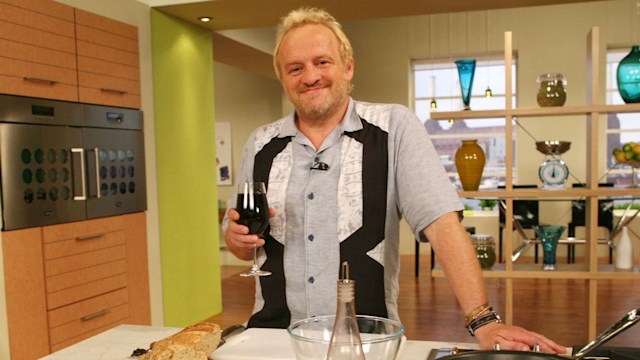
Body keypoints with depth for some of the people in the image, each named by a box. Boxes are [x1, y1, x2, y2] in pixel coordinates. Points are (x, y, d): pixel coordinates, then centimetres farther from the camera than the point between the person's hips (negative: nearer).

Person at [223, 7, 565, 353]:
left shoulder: (394, 127, -3)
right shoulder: (261, 145, 7)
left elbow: (442, 224, -10)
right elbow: (242, 247, 15)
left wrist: (484, 322, -18)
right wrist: (239, 237, -6)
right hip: (274, 335, 3)